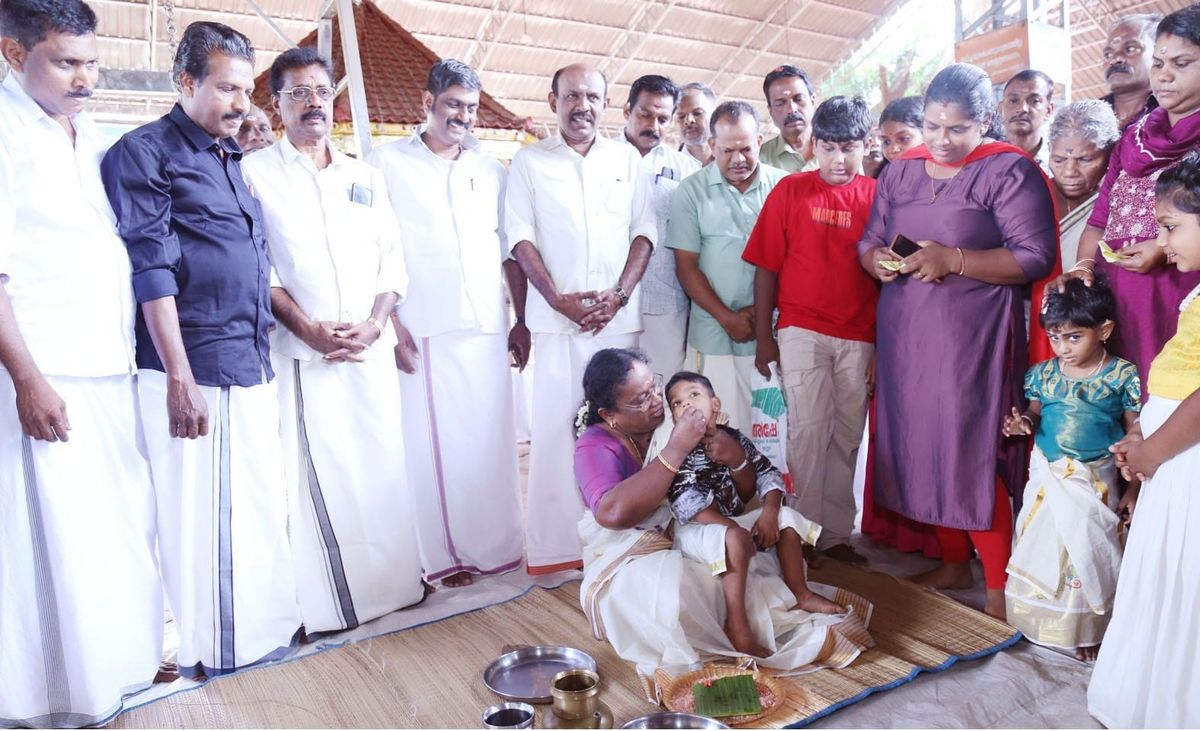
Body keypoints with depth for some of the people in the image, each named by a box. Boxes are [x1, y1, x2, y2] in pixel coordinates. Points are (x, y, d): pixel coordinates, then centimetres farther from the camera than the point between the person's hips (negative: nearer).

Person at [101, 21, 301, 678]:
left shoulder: (233, 159, 18)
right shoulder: (144, 153, -4)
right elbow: (152, 271, -12)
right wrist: (180, 378, -17)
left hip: (254, 370, 7)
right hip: (196, 374, -7)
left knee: (263, 507, 13)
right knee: (202, 515, 1)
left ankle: (266, 633, 28)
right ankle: (212, 655, 17)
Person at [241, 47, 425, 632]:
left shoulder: (365, 178, 17)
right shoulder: (255, 174, 4)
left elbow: (392, 259, 11)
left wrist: (373, 324, -5)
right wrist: (307, 328, -13)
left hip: (370, 351, 4)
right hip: (300, 354, -4)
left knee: (382, 467, 7)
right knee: (314, 475, -2)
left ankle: (393, 582, 20)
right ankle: (324, 604, 8)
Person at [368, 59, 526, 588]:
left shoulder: (490, 169, 16)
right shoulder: (387, 164, 5)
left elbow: (510, 250, 16)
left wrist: (522, 320, 10)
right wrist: (391, 325, -8)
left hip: (486, 329, 3)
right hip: (420, 333, -3)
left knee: (491, 440, 5)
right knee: (430, 442, 1)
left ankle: (496, 547, 18)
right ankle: (442, 556, 13)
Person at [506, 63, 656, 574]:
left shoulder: (627, 159, 14)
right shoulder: (529, 162, 9)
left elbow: (644, 230, 8)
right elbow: (521, 236, 2)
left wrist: (619, 293, -6)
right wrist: (558, 299, -10)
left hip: (619, 316, 2)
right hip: (558, 318, -1)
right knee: (556, 426, -3)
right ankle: (553, 546, 6)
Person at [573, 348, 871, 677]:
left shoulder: (672, 423, 0)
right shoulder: (596, 446, -11)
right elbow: (614, 512, -34)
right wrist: (677, 448, -30)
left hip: (691, 542, 6)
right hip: (629, 563, -6)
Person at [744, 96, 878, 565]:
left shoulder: (879, 196, 4)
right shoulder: (791, 190, 1)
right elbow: (766, 266, 2)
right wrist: (763, 336, -1)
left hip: (859, 337, 2)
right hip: (802, 330, -2)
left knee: (847, 436, 9)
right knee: (808, 429, -3)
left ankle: (836, 534, 22)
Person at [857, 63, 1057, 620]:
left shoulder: (1009, 171, -4)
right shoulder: (900, 172, 13)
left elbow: (1035, 258, -11)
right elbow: (867, 241, 14)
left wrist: (954, 259, -19)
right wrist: (878, 259, -8)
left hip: (972, 337, -5)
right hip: (905, 334, 6)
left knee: (972, 454, -6)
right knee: (921, 447, 9)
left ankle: (999, 585, 9)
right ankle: (953, 563, 26)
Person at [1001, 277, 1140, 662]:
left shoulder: (1122, 376, -10)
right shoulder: (1044, 373, -1)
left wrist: (1133, 488, -5)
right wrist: (1024, 423, -13)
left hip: (1095, 483, -3)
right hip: (1047, 478, 3)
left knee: (1087, 552, 6)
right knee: (1039, 548, 11)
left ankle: (1086, 632, 24)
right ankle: (1036, 622, 28)